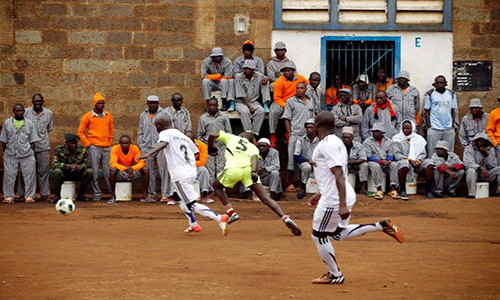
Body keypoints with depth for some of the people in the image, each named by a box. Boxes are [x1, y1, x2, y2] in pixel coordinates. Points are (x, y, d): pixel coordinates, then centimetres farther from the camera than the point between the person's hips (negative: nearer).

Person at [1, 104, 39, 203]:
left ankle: (29, 196, 5)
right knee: (9, 176, 0)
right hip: (10, 154, 0)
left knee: (29, 176, -2)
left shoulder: (29, 124, 7)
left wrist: (31, 152, 0)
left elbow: (32, 140, 8)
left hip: (27, 154, 0)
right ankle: (8, 196, 8)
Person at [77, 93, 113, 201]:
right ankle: (96, 194, 2)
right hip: (94, 147, -3)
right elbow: (80, 133, 3)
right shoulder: (88, 116, 1)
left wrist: (110, 143, 13)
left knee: (109, 171, 3)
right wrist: (88, 144, -4)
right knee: (94, 171, -3)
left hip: (107, 147, 3)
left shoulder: (108, 115, 13)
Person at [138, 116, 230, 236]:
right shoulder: (183, 136, 22)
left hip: (180, 175, -9)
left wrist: (149, 154, -36)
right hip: (191, 173, 9)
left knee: (192, 205, -10)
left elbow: (163, 144, -22)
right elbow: (195, 152, 22)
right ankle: (194, 225, 29)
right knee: (178, 197, 30)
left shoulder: (165, 133, 0)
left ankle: (219, 218, -26)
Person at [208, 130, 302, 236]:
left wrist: (211, 148, 36)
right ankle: (286, 218, -13)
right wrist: (254, 171, -12)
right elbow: (253, 157, 6)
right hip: (249, 170, 2)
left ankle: (232, 213, 16)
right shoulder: (253, 147, 29)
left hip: (233, 168, -2)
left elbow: (213, 135, 18)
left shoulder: (231, 137, 29)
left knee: (217, 186, 28)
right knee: (265, 198, 3)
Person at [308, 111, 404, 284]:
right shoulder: (336, 142, 14)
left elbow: (339, 175, -25)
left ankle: (335, 275, 14)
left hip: (333, 199, -10)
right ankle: (381, 226, 12)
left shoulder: (326, 145, -18)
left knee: (319, 236, 5)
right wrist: (320, 194, 30)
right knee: (338, 234, 20)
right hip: (344, 197, 10)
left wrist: (342, 205, -29)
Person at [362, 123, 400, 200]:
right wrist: (381, 161, -18)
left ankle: (392, 188, -34)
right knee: (375, 166, -38)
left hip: (387, 162, 3)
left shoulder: (389, 141, 14)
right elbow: (368, 157, -5)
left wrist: (388, 161, -15)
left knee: (394, 165, -29)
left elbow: (391, 155, 9)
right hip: (374, 162, -3)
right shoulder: (367, 142, 3)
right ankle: (379, 189, -38)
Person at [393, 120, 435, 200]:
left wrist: (418, 160, -11)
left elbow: (423, 154, 12)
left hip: (417, 162, 3)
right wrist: (409, 160, -14)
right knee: (404, 163, -40)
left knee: (429, 162, -26)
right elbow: (396, 154, -2)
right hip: (404, 160, -3)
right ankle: (402, 190, -26)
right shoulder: (397, 139, 7)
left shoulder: (419, 139, 15)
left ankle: (428, 190, -23)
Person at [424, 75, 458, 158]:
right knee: (432, 153, -1)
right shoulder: (430, 94, 1)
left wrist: (452, 125, 6)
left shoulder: (451, 94, 10)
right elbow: (427, 111, 2)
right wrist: (429, 126, -5)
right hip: (434, 129, -3)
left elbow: (452, 111, 13)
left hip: (449, 129, 3)